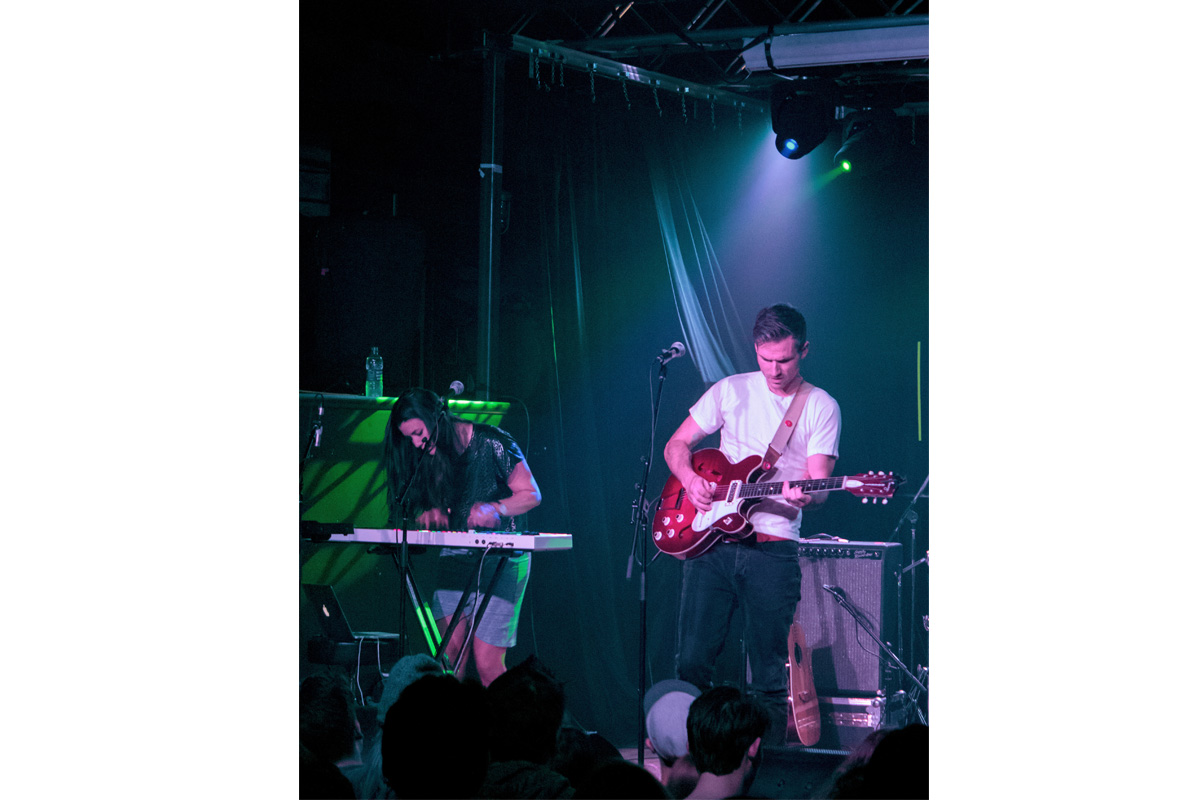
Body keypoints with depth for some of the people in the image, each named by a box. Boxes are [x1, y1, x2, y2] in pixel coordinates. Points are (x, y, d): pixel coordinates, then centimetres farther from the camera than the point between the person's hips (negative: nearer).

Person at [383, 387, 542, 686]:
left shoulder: (492, 443, -11)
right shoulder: (427, 458, 6)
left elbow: (531, 494, -6)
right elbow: (418, 510, 14)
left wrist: (494, 509, -24)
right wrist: (430, 513, -10)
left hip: (499, 560, -5)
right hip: (454, 559, 5)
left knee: (487, 665, -10)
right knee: (449, 654, -4)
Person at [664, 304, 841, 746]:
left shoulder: (821, 407, 4)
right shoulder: (731, 391, 10)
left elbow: (820, 486, -4)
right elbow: (676, 445, 13)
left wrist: (805, 496, -27)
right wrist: (691, 481, -7)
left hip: (773, 547, -2)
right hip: (710, 541, 2)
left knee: (770, 671, -1)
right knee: (692, 660, -1)